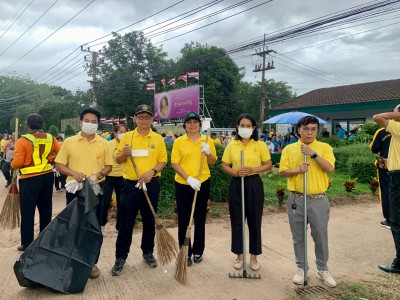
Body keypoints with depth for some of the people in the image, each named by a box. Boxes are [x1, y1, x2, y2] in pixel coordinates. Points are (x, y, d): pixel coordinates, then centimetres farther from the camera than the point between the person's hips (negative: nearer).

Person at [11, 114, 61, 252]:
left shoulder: (23, 141, -13)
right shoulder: (50, 138, -1)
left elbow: (17, 163, -15)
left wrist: (12, 165, 6)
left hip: (29, 179, -4)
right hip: (47, 177, 4)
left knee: (27, 213, 7)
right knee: (45, 209, 15)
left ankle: (27, 244, 15)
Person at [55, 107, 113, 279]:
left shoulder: (103, 144, 4)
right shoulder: (69, 142, 3)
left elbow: (108, 165, 6)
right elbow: (59, 165, 3)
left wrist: (99, 175, -13)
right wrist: (74, 173, -15)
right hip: (74, 189, 0)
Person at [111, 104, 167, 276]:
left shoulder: (158, 138, 6)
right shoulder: (127, 137, 5)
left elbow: (163, 160, 4)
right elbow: (118, 160, 6)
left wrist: (153, 171, -14)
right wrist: (124, 153, -15)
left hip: (151, 185, 1)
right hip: (130, 184, -1)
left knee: (149, 220, 12)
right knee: (125, 222, 3)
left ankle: (148, 252, 29)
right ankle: (121, 257, 16)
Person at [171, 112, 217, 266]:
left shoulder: (207, 141, 4)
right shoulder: (179, 141, 0)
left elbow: (212, 162, 8)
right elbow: (174, 163, -5)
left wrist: (208, 153, -13)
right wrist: (188, 178, -16)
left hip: (202, 184, 1)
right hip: (182, 184, -1)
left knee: (200, 219, 11)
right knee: (183, 220, 5)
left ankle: (198, 251, 27)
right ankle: (185, 252, 19)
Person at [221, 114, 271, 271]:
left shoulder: (260, 145, 0)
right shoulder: (231, 145, 4)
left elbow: (268, 164, 1)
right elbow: (224, 165, 5)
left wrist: (253, 169, -15)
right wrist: (236, 172, -13)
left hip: (254, 184, -1)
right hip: (236, 184, 2)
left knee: (255, 221, 6)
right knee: (236, 221, 7)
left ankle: (253, 256, 22)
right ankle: (239, 255, 23)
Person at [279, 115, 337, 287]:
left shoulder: (324, 148, 1)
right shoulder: (289, 149, 4)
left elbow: (330, 168, -13)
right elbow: (283, 171, 1)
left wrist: (313, 153, -19)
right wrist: (297, 170, -16)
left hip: (319, 200, -1)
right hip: (296, 200, 1)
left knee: (321, 236, 8)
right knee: (298, 237, 11)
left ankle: (322, 269, 29)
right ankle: (301, 268, 29)